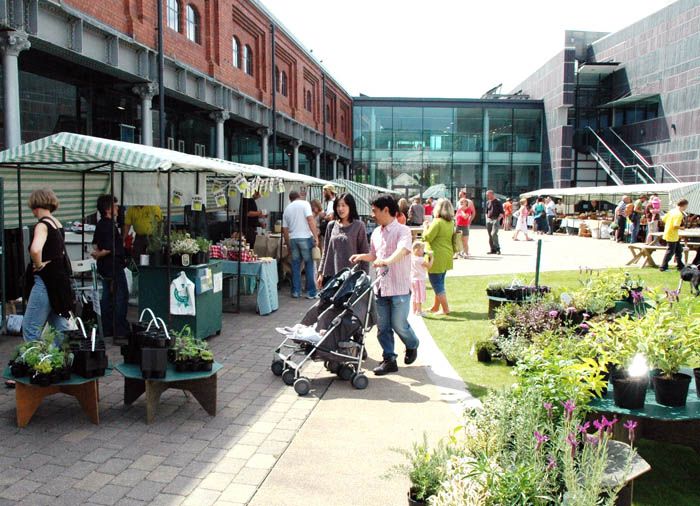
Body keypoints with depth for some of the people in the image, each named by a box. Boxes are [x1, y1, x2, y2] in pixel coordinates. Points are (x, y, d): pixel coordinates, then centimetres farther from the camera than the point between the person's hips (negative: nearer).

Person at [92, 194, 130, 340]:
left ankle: (107, 330, 20)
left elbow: (95, 244, 19)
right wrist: (97, 255, -8)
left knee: (107, 296, 13)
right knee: (121, 297, -4)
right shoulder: (110, 226, -19)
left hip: (104, 268, 10)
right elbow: (110, 249, -23)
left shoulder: (100, 224, 11)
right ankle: (119, 330, -2)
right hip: (114, 267, -10)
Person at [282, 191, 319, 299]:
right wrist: (316, 236, -11)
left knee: (295, 266, 11)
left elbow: (285, 229, 16)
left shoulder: (287, 209, 15)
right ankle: (311, 292, 2)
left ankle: (296, 291, 13)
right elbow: (310, 220, -11)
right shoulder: (304, 203, 0)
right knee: (309, 265, 1)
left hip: (293, 239, 5)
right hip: (305, 237, -5)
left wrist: (288, 244, 24)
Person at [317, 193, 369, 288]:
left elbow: (364, 252, -1)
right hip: (331, 274, 4)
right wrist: (321, 273, 9)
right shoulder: (331, 225, 10)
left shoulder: (358, 226, -1)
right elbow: (326, 252, 14)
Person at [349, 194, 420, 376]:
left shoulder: (402, 231, -10)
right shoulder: (376, 233, 12)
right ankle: (389, 360, 17)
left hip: (399, 287, -6)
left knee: (399, 324, 0)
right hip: (380, 287, 6)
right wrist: (361, 256, 3)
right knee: (382, 326, 7)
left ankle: (412, 346, 30)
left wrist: (387, 261, -46)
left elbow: (402, 250, -29)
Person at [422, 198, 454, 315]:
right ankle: (436, 307, 30)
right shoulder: (450, 223, 7)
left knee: (437, 284, 0)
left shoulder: (437, 222, -20)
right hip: (446, 257, 9)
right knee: (439, 282, 19)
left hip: (437, 257, -9)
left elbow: (427, 237, -18)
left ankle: (445, 309, 1)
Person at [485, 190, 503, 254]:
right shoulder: (488, 202, 14)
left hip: (495, 219, -6)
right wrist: (487, 218, 12)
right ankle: (493, 250, 10)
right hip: (489, 220, 6)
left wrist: (499, 218, -12)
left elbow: (501, 212, -3)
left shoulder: (498, 202, -3)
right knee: (490, 235, 5)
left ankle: (497, 248, -11)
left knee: (494, 234, -20)